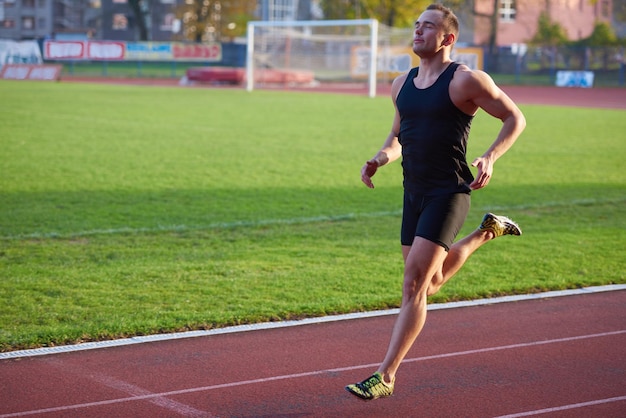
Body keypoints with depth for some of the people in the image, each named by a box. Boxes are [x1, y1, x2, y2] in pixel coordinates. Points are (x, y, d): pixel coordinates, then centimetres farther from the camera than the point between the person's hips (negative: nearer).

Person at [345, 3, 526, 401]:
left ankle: (386, 375, -8)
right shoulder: (402, 85, 10)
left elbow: (515, 119, -3)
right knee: (432, 282, 19)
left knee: (414, 285, -14)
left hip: (448, 194, -8)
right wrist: (379, 159, 3)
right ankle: (486, 232, 43)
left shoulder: (466, 80, -9)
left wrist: (490, 158, -18)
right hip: (414, 193, 8)